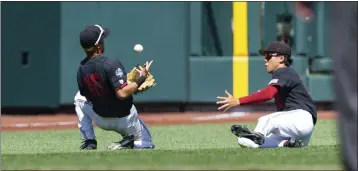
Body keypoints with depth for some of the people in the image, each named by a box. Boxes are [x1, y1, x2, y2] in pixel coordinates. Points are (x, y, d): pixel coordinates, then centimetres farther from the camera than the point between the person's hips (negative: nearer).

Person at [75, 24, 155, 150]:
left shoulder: (81, 70, -7)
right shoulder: (111, 64, -26)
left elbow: (88, 97, 6)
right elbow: (122, 93, -34)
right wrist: (141, 79, -23)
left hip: (101, 120, 3)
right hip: (125, 120, -3)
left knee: (80, 99, 31)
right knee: (146, 143, 22)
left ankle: (89, 141, 16)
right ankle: (128, 144, -12)